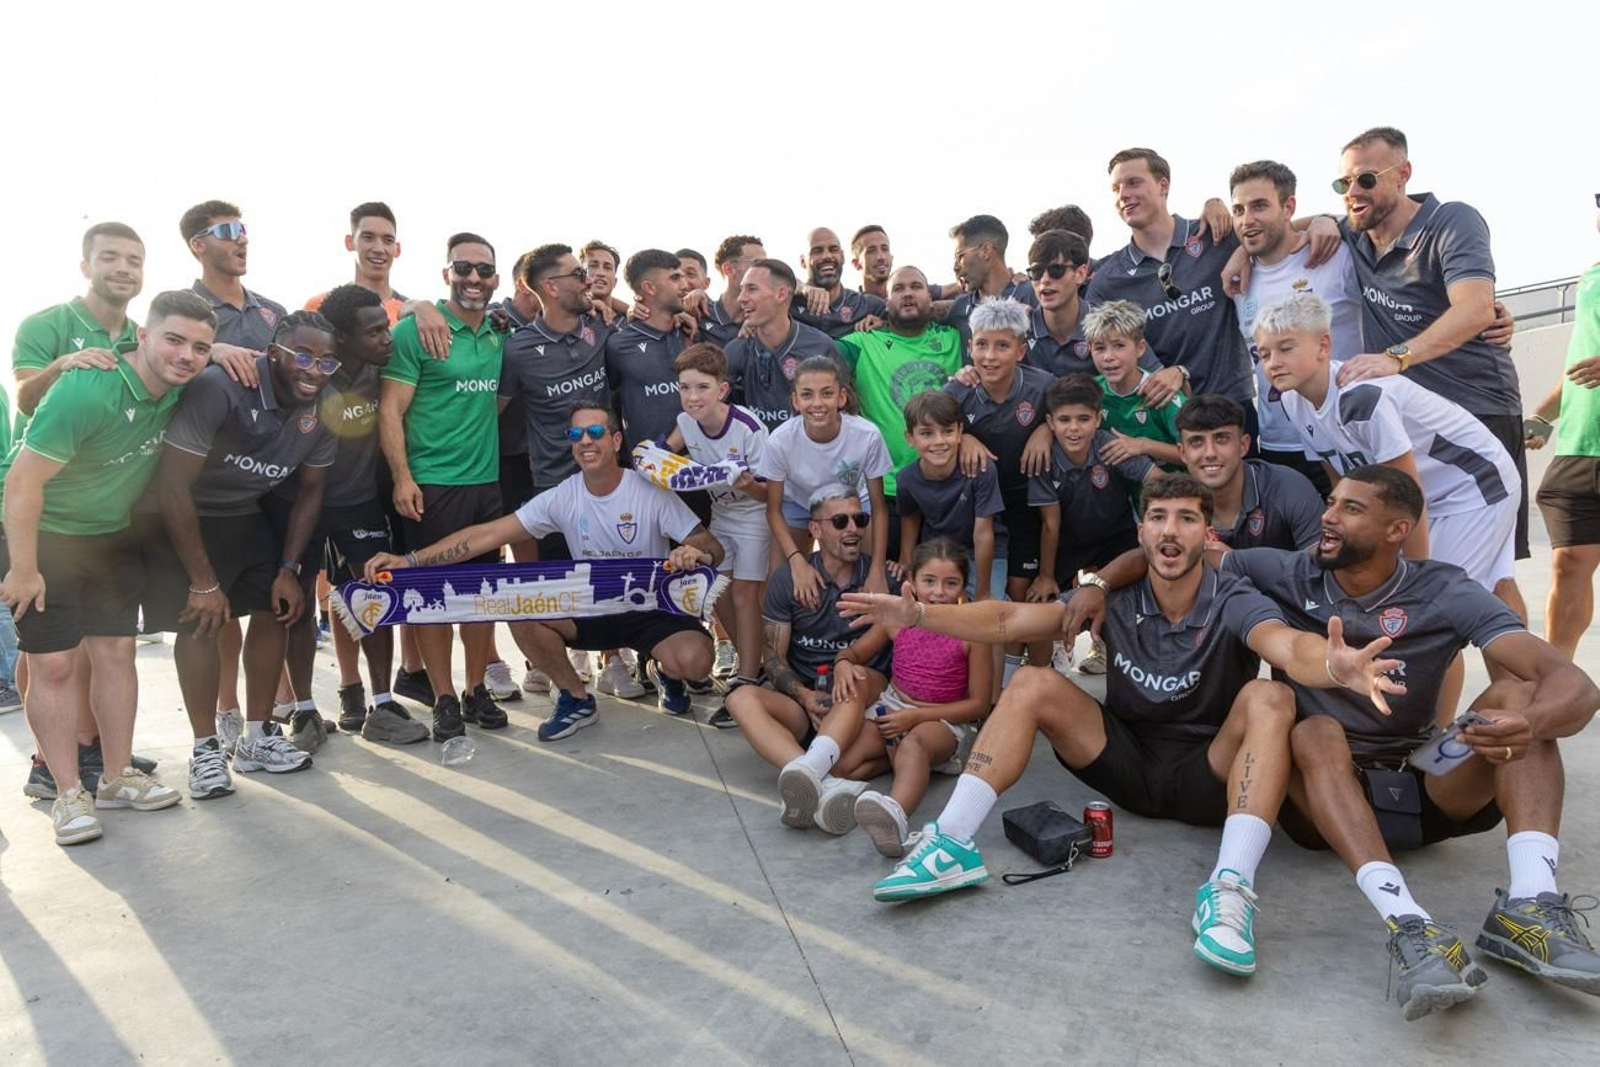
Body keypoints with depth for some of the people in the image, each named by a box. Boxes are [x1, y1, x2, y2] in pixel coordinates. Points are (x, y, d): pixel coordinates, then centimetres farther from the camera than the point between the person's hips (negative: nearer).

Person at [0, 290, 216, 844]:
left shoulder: (178, 387, -10)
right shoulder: (86, 391, -30)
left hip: (112, 536, 6)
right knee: (54, 664, -4)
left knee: (115, 652, 6)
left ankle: (118, 777, 17)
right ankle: (69, 794, 5)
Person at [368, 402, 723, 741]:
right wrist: (410, 560, -20)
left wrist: (697, 553, -42)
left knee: (693, 661, -32)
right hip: (590, 611, 3)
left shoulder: (650, 491, -13)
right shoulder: (562, 497, -6)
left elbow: (713, 547, -15)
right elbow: (488, 533, -11)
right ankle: (575, 697, 2)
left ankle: (664, 672, 10)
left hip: (651, 610, -3)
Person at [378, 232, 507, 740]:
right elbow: (390, 409, -9)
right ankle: (444, 699, 13)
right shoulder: (415, 330, -6)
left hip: (487, 480, 5)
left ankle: (476, 689, 23)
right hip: (432, 483, -5)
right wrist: (402, 477, -16)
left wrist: (496, 459, 10)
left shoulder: (499, 335, 11)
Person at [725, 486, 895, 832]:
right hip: (801, 704, 1)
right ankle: (830, 784, -50)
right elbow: (774, 659, 4)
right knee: (742, 699, -29)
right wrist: (805, 696, -15)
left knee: (859, 681, -33)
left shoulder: (882, 575, 5)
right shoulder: (787, 579, 5)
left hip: (863, 705, 0)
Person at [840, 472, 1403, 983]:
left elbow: (1288, 645, -37)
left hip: (1209, 775, -2)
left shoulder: (1234, 602, -13)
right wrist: (917, 614, -28)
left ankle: (1230, 888, -40)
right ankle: (952, 845, -24)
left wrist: (1334, 664, -62)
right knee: (1033, 684, -16)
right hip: (1128, 762, 3)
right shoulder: (1117, 597, -6)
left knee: (1270, 698, -29)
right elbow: (1009, 619, -14)